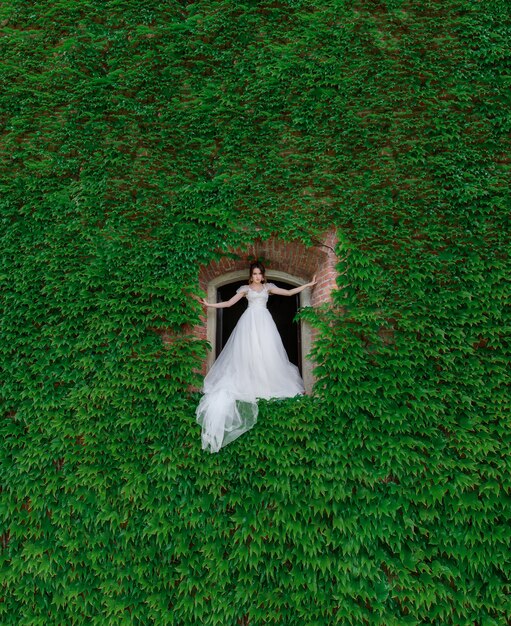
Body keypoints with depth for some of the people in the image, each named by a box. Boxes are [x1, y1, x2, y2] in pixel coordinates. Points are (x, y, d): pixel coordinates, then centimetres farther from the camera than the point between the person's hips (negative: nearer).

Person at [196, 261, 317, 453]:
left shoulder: (268, 287, 15)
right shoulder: (245, 288, 11)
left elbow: (289, 292, 14)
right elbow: (229, 303, 9)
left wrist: (308, 284, 12)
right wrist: (210, 305, 0)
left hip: (264, 321, 2)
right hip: (249, 321, -1)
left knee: (266, 352, -4)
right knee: (248, 352, -8)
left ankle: (267, 384, 1)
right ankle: (250, 385, -6)